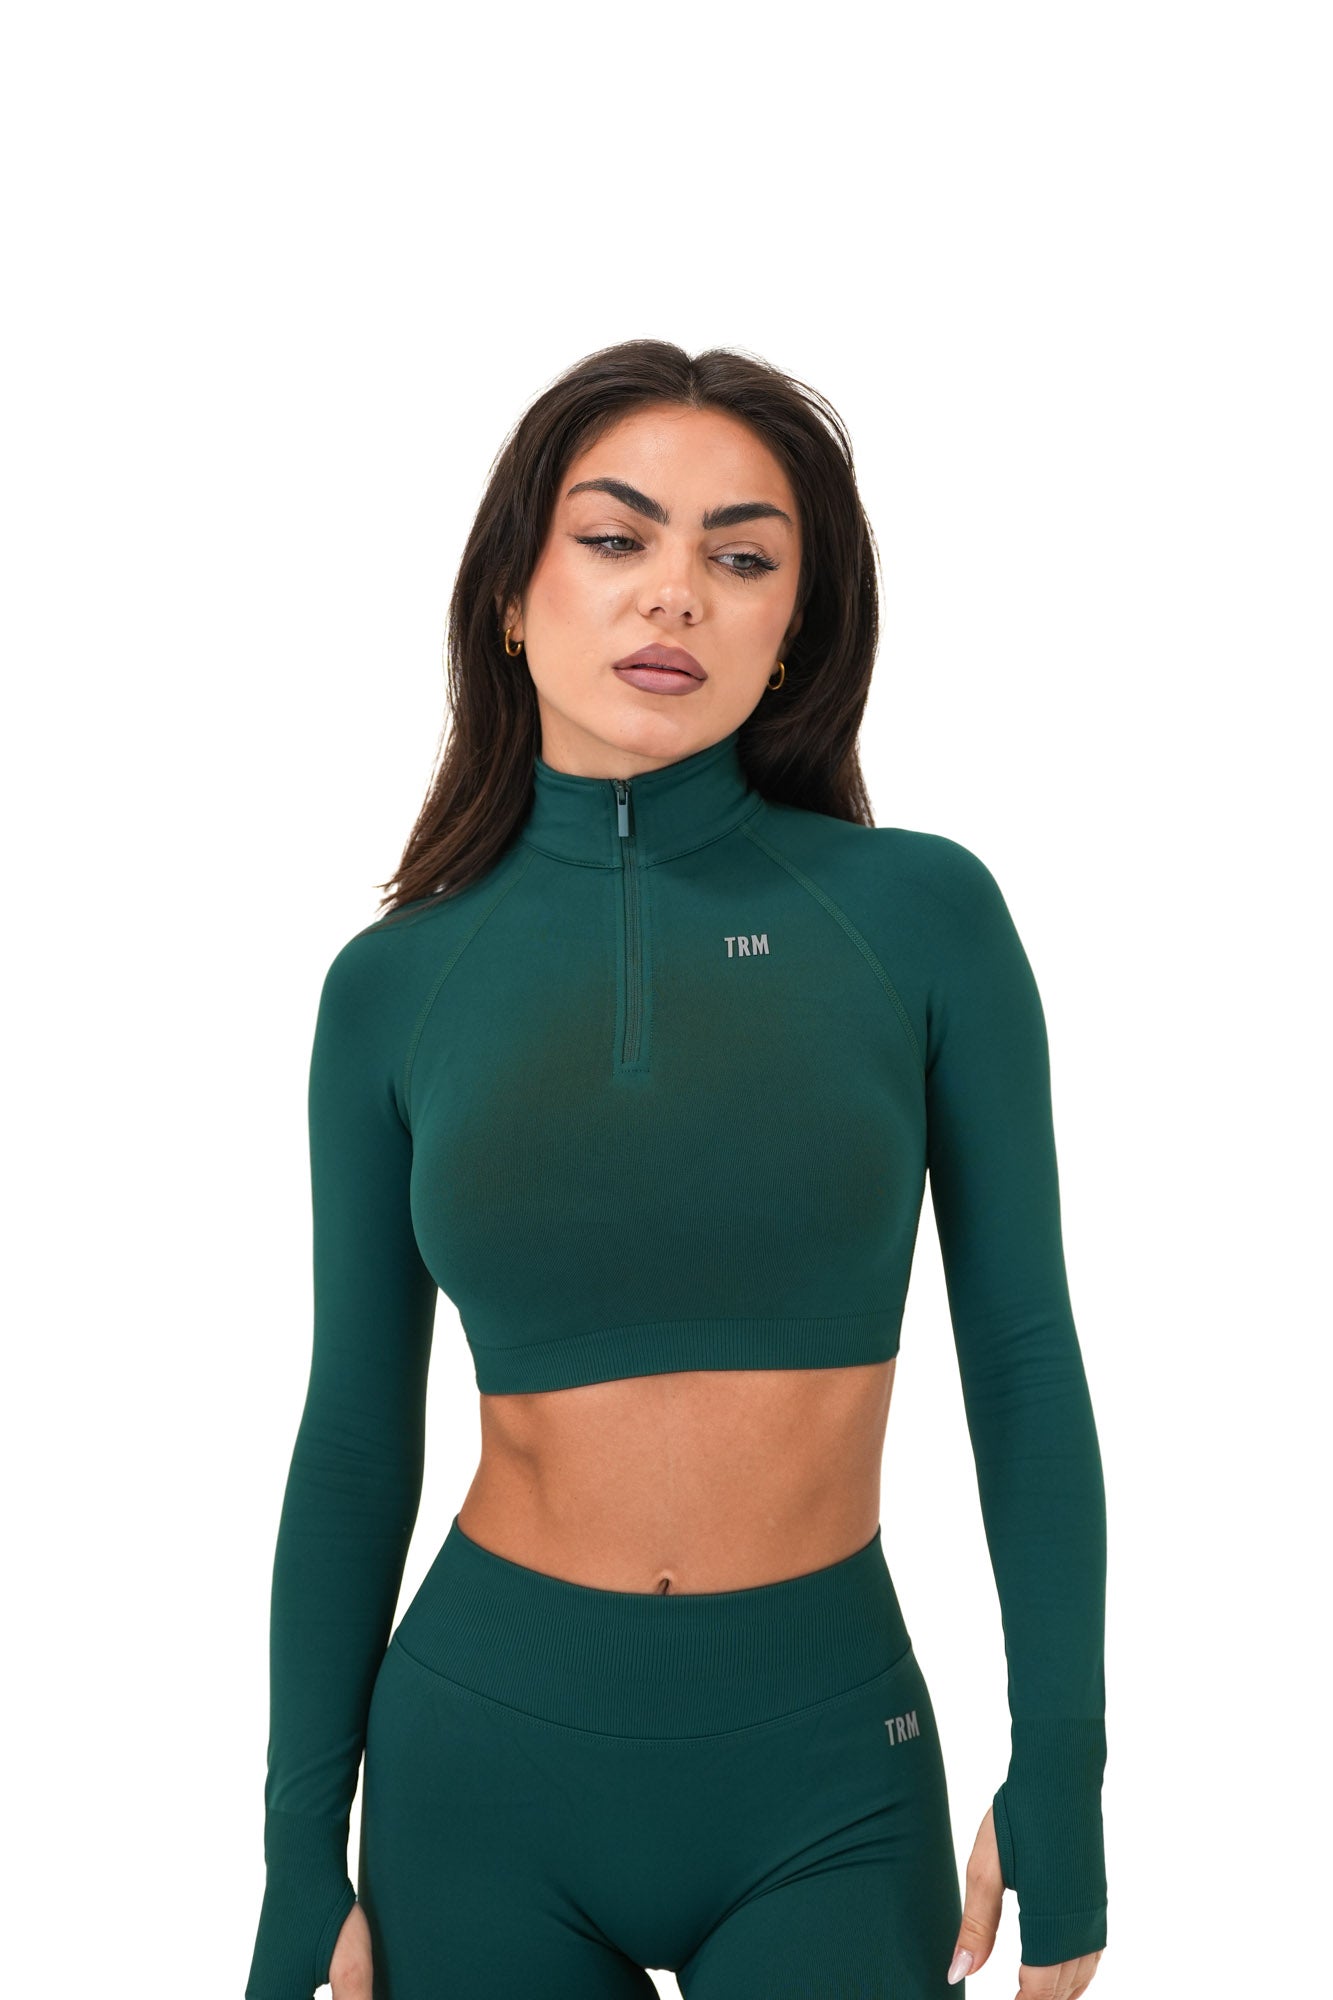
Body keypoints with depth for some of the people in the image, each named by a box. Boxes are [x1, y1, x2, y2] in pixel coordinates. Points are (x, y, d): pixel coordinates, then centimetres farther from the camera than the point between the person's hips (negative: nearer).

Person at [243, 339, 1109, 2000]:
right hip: (480, 1754, 2)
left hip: (827, 1773, -1)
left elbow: (1022, 1365, -2)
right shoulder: (394, 984, -2)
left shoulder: (921, 913, -6)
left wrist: (1060, 1793, -2)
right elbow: (356, 1442, 3)